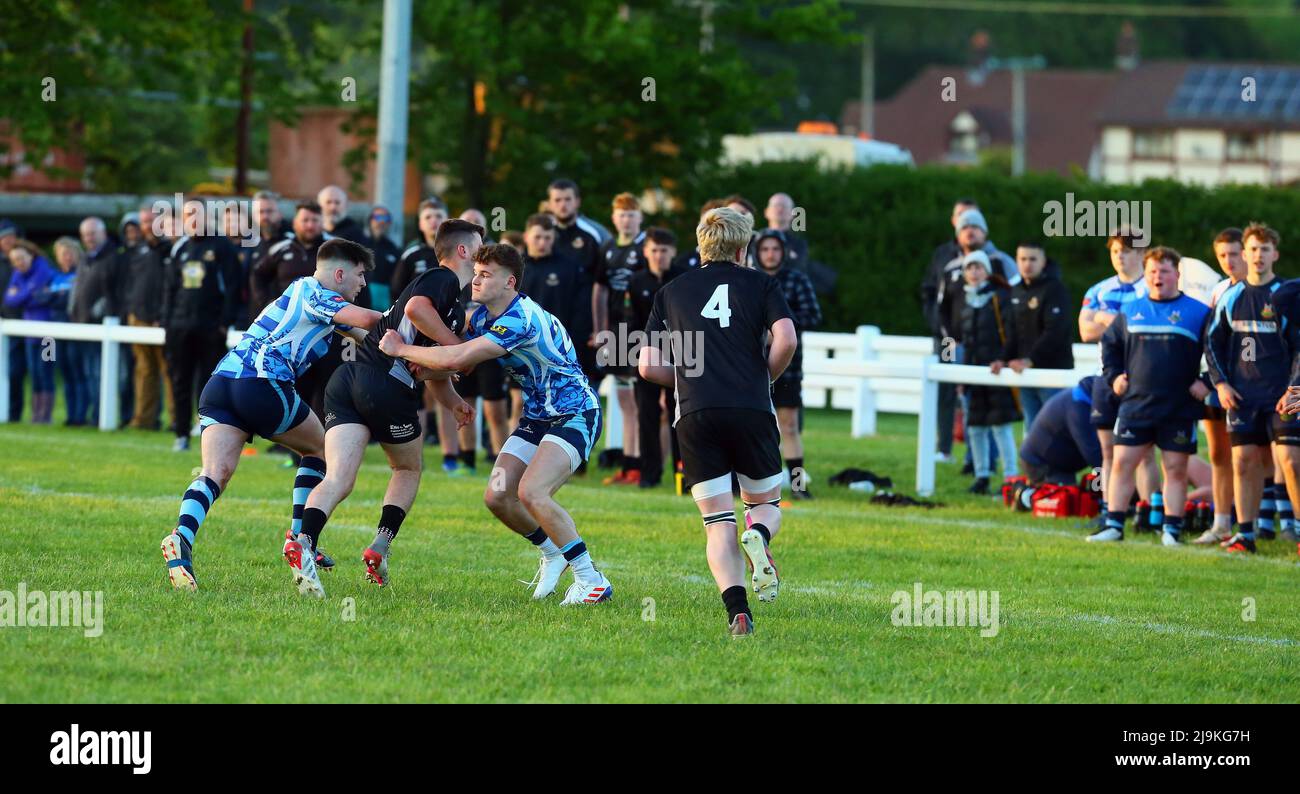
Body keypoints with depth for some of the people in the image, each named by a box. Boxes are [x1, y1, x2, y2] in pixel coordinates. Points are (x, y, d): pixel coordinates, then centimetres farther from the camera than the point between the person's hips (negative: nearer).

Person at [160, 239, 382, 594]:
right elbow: (367, 320, -14)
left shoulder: (300, 291, 32)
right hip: (263, 384, -7)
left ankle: (182, 536, -37)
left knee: (215, 472, -10)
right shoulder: (316, 296, 3)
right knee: (319, 448, 17)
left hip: (220, 382, 7)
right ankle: (299, 540, 12)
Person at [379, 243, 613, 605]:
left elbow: (456, 358, -31)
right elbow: (459, 364, 13)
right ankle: (552, 553, 26)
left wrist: (401, 349, -18)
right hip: (536, 417, 9)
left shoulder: (521, 319, -27)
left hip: (574, 415, -9)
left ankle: (592, 580, -17)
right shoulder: (484, 317, 4)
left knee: (531, 492, -26)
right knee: (498, 496, 0)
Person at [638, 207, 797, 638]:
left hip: (695, 416, 1)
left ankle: (737, 609, -19)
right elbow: (786, 340, -5)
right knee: (766, 503, 19)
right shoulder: (759, 283, 12)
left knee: (719, 526, 4)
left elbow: (649, 367, 12)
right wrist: (764, 377, 13)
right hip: (751, 409, -1)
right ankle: (758, 537, -18)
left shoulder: (671, 291, 18)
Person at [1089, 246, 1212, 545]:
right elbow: (1109, 344, 24)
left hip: (1180, 409, -2)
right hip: (1135, 405, 2)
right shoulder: (1129, 312, 11)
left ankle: (1172, 529, 6)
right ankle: (1113, 525, 4)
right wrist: (1113, 376, 12)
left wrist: (1205, 383, -4)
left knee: (1176, 468, 1)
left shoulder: (1198, 313, 2)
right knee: (1122, 462, -1)